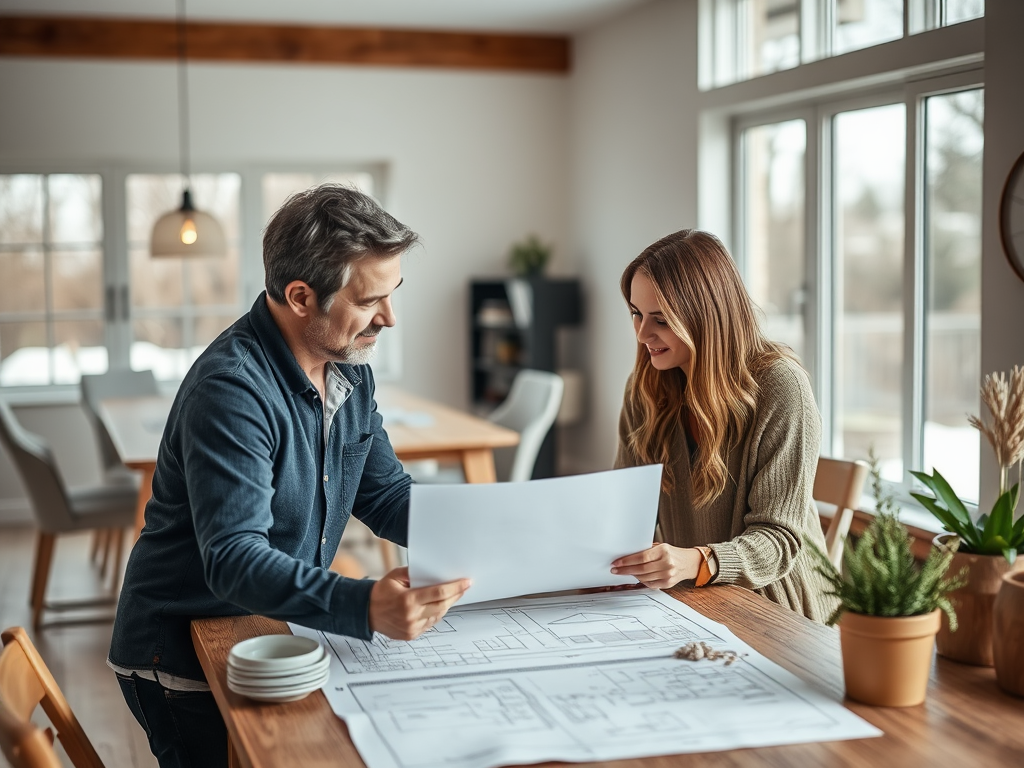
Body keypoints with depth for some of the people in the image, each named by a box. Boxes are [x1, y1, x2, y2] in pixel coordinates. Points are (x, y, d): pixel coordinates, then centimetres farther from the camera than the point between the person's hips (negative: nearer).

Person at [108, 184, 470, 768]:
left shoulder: (350, 369, 3)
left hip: (278, 638, 7)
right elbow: (234, 561, -32)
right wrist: (364, 606, -47)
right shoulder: (232, 390, -25)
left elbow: (385, 495, 10)